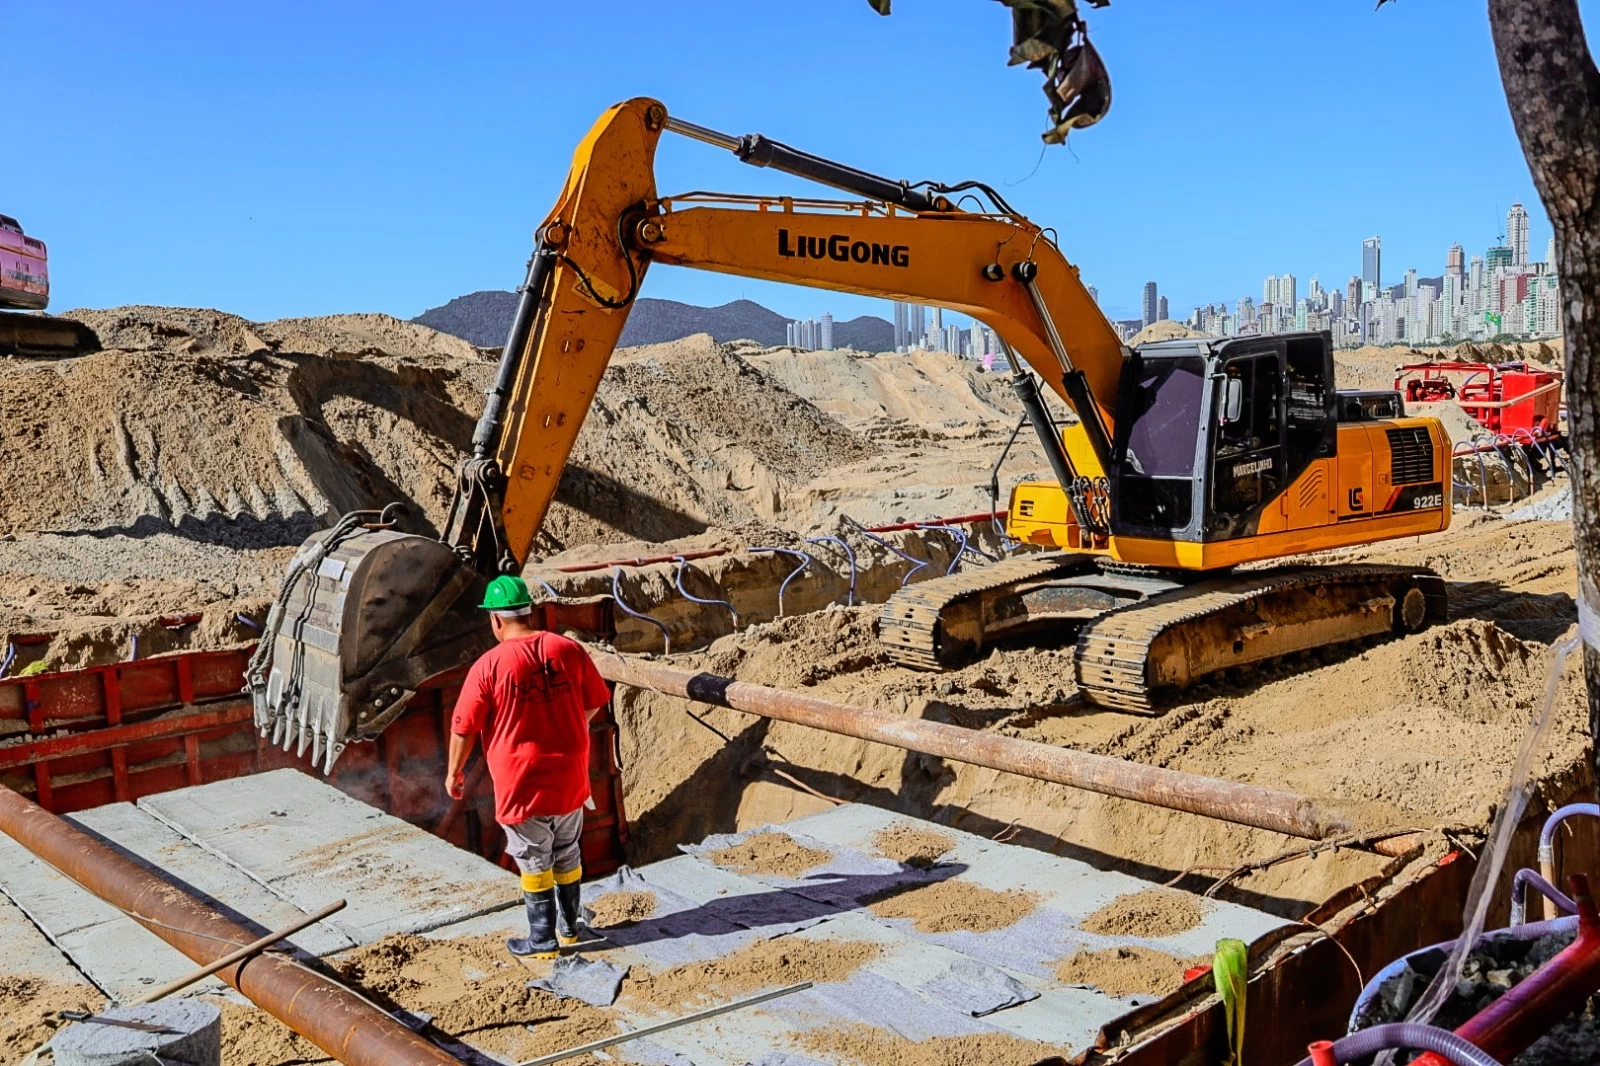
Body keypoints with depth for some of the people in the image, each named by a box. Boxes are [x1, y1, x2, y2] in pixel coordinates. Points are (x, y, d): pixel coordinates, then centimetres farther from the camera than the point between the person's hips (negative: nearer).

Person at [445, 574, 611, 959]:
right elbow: (594, 703, 6)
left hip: (522, 785, -4)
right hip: (570, 777, 4)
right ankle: (569, 928, 34)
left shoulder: (489, 665, -16)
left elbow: (464, 727, -9)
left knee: (534, 862, 11)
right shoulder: (569, 649, -5)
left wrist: (454, 771, 7)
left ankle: (543, 939, 22)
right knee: (567, 854, 20)